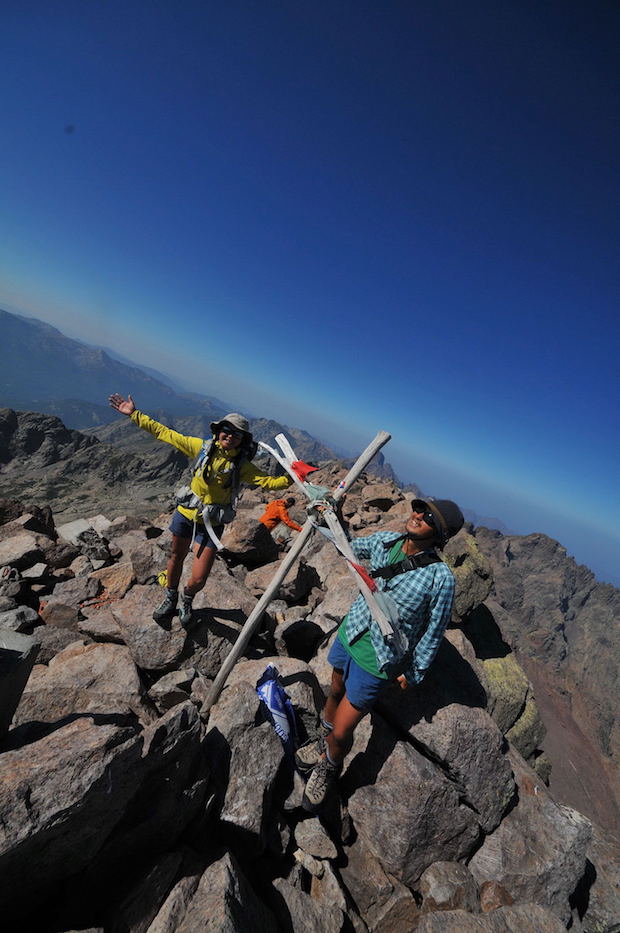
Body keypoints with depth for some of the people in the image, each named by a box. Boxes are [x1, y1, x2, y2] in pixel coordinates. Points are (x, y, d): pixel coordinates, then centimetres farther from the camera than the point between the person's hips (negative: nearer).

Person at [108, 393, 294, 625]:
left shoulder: (242, 466, -8)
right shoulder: (202, 447, -7)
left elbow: (266, 480, -17)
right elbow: (165, 433, -2)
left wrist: (288, 479, -34)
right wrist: (134, 414, -2)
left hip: (211, 525, -2)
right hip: (185, 513, 2)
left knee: (198, 580, 0)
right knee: (176, 558, 23)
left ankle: (187, 600, 37)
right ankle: (170, 599, 51)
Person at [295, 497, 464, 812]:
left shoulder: (440, 577, -25)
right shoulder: (384, 541, -11)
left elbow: (434, 629, -11)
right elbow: (349, 546, 10)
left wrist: (414, 672, -1)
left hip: (377, 661, -5)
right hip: (349, 633, 5)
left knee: (341, 732, 4)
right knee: (336, 693, 29)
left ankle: (328, 768, 42)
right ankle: (323, 742, 60)